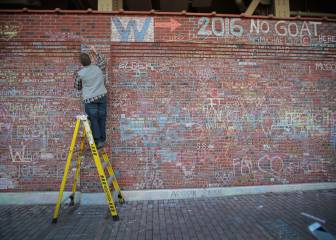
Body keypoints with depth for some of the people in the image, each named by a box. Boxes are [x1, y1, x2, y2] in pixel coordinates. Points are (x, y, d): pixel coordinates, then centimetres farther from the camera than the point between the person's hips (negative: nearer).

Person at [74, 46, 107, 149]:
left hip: (89, 99, -3)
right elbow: (103, 62, 25)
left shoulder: (80, 73, -6)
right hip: (102, 96, 3)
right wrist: (96, 53, 30)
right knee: (102, 119, 7)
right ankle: (102, 140, 13)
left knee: (94, 120, 1)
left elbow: (77, 87, 9)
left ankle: (98, 141, -1)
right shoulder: (98, 67, 0)